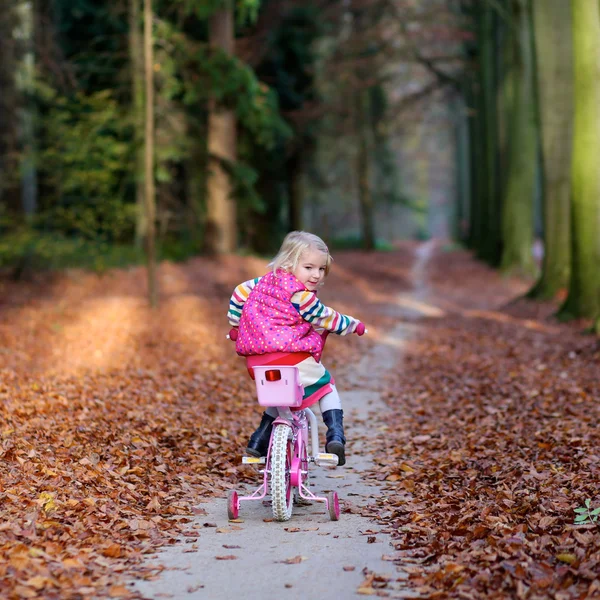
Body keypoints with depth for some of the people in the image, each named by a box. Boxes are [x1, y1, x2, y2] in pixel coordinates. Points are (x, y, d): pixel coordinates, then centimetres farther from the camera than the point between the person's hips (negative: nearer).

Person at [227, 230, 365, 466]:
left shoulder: (268, 280, 13)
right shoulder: (302, 296, -11)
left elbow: (240, 291, 22)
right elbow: (326, 320, -1)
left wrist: (236, 324, 34)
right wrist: (354, 325, 16)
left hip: (257, 362, 7)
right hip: (291, 357, -7)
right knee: (325, 384, 14)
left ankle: (258, 441, 25)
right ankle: (335, 435, -3)